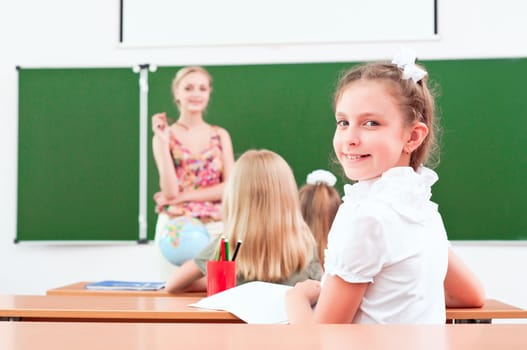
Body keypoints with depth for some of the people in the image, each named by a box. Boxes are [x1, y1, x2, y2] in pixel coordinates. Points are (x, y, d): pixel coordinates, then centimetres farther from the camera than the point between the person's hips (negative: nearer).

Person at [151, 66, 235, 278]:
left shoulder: (220, 135, 8)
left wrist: (184, 195, -10)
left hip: (215, 227, 2)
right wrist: (163, 141, -13)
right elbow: (170, 192, -10)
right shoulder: (165, 135, 1)